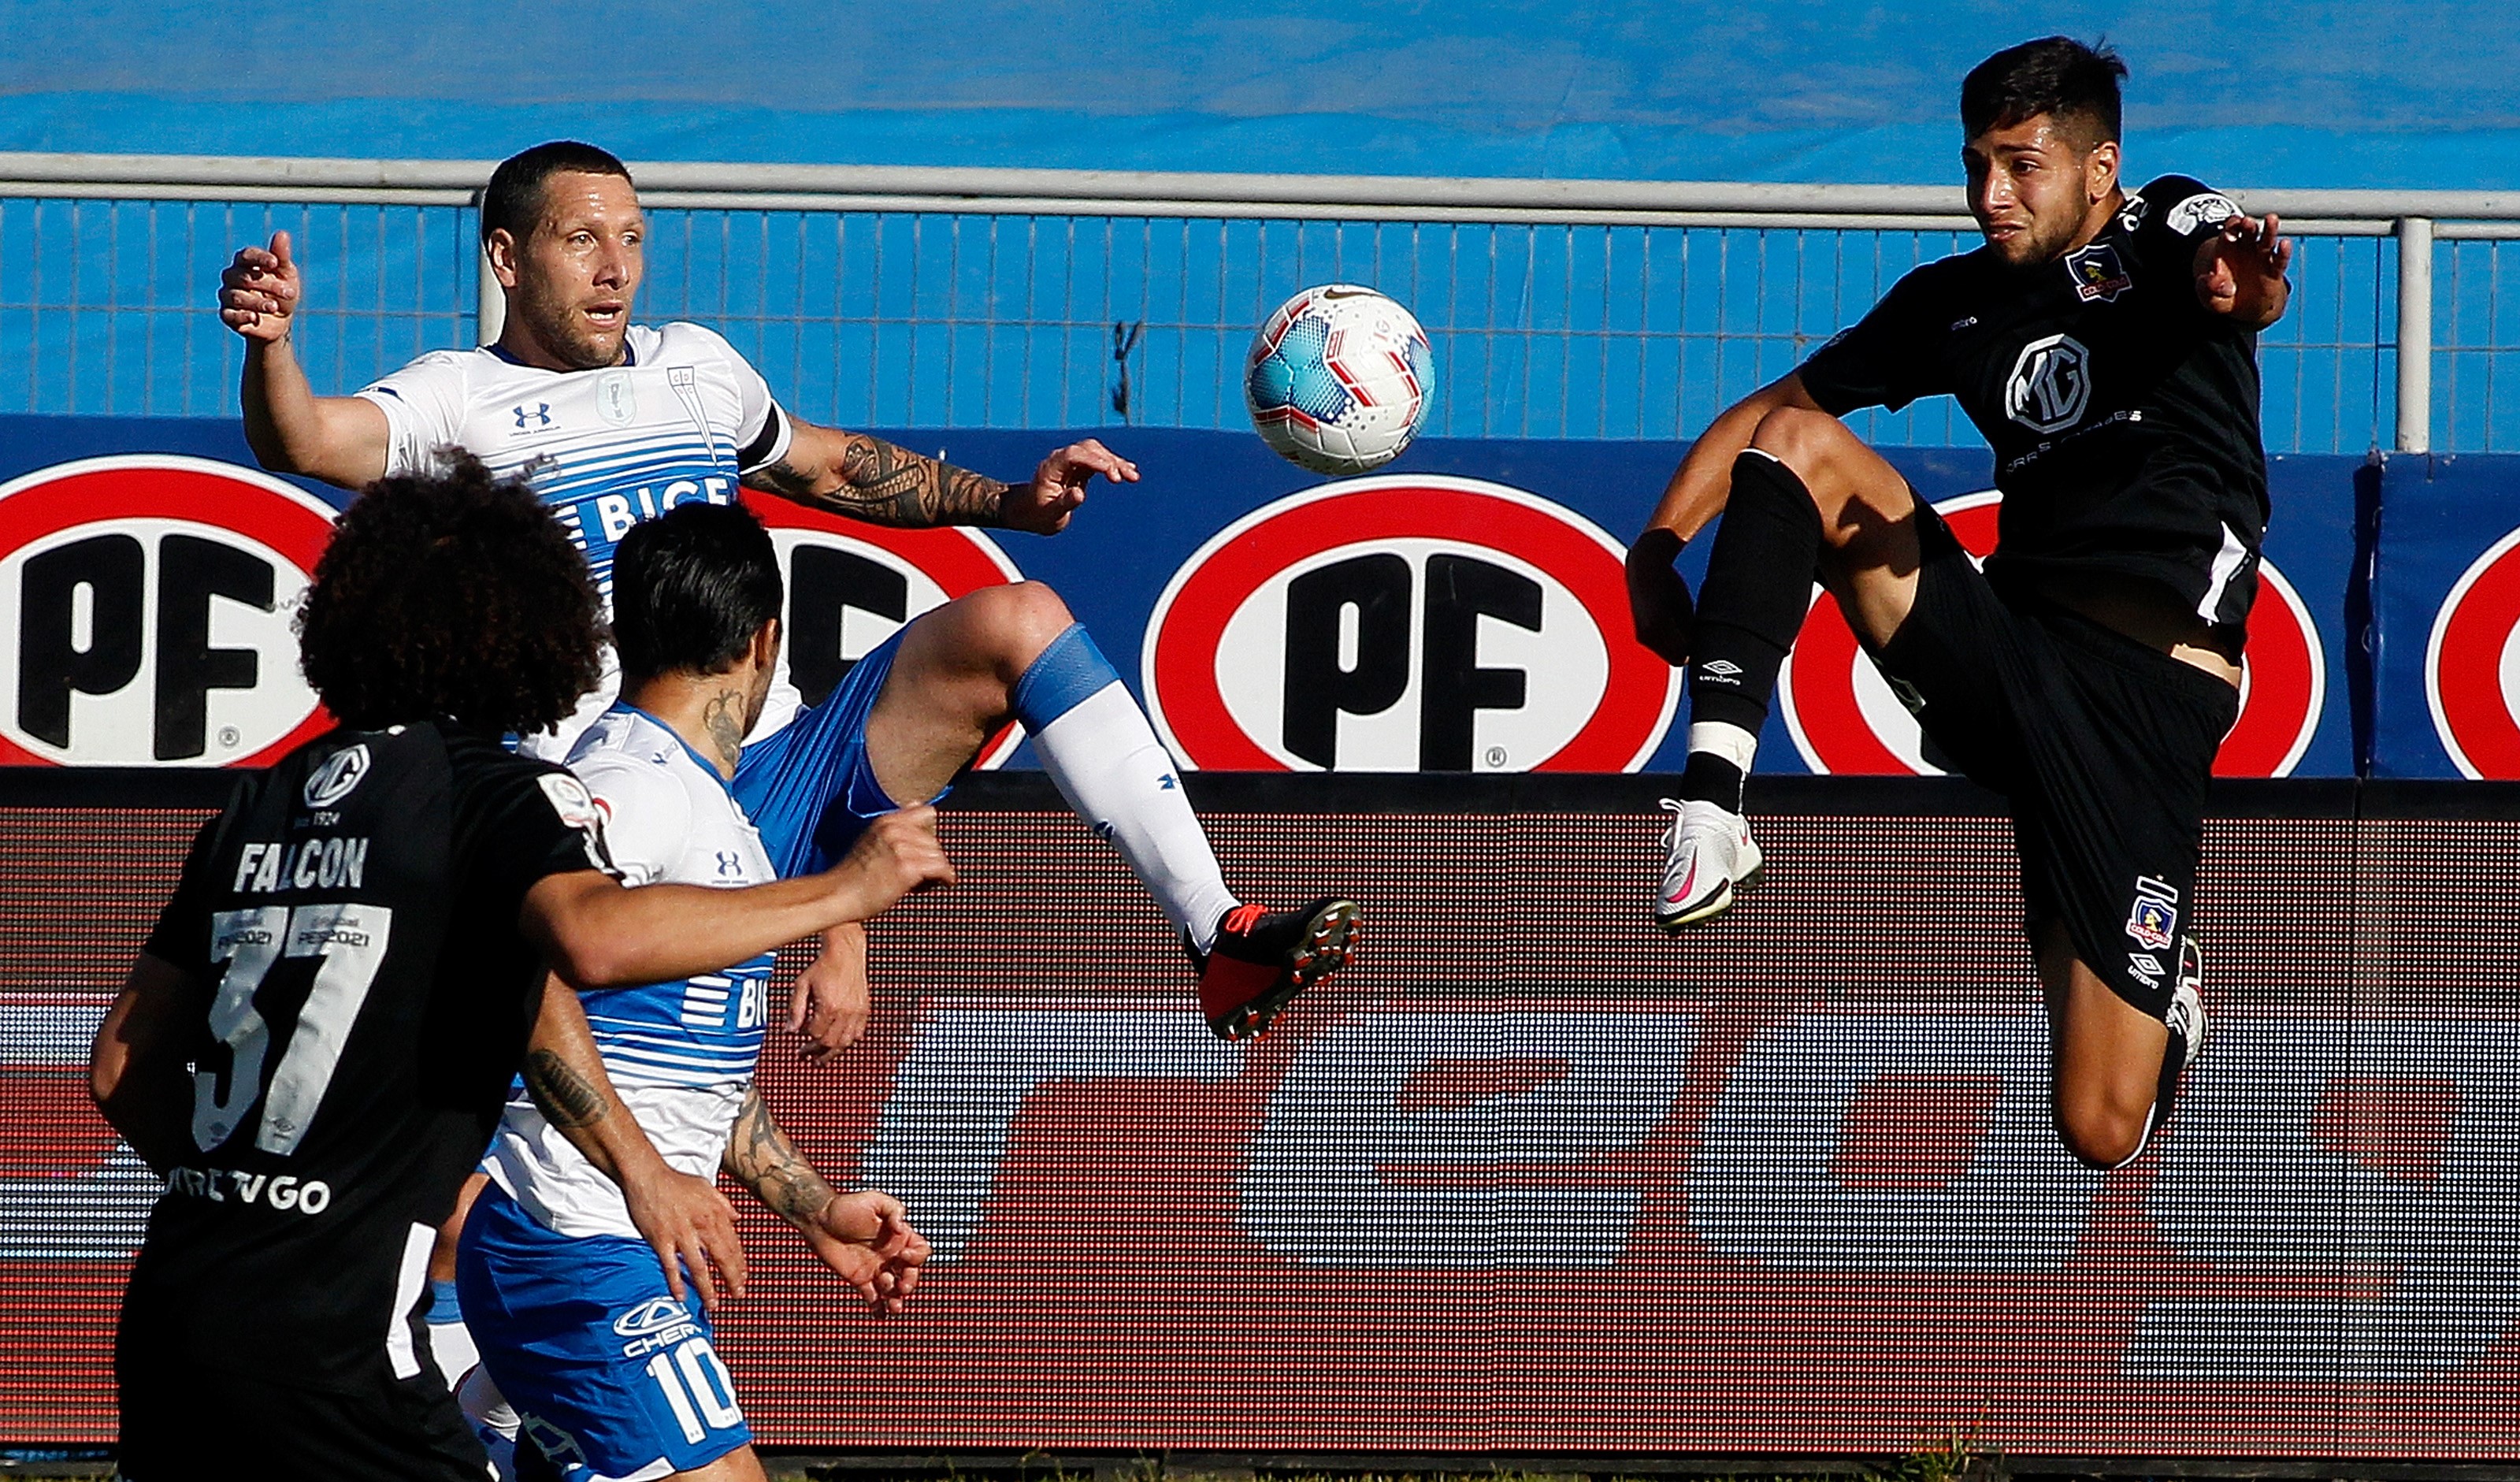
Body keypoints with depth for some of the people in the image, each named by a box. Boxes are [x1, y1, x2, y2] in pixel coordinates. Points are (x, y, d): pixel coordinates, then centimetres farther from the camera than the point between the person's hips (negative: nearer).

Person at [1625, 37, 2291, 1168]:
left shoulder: (2166, 232, -2)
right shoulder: (1954, 302, 14)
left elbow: (2231, 282, -27)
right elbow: (1768, 413, 21)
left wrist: (2245, 285, -53)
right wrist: (1658, 545, 4)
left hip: (2151, 697, -5)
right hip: (2003, 651, 5)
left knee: (2100, 1131, -10)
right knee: (1799, 442, -15)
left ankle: (2164, 987, 29)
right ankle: (1712, 799, -23)